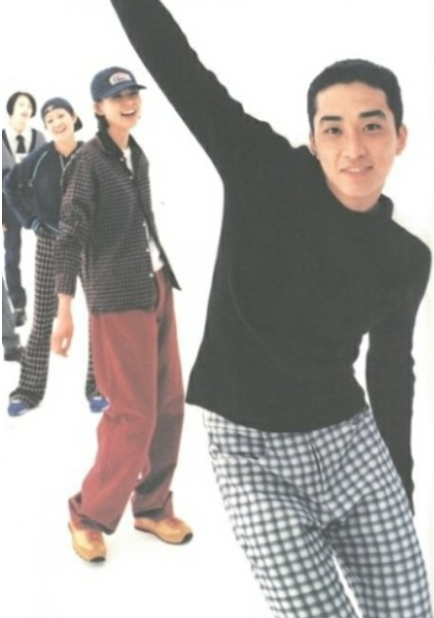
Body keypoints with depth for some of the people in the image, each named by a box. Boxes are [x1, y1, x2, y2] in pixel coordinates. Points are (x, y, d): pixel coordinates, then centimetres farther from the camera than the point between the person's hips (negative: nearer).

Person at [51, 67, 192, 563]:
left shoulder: (137, 156, 13)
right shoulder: (88, 161, -9)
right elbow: (70, 235, -14)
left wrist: (160, 276, 17)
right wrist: (64, 309, -18)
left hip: (157, 287, 7)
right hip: (118, 297, -7)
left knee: (168, 404, 8)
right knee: (135, 412, -4)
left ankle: (152, 507, 23)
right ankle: (89, 514, 13)